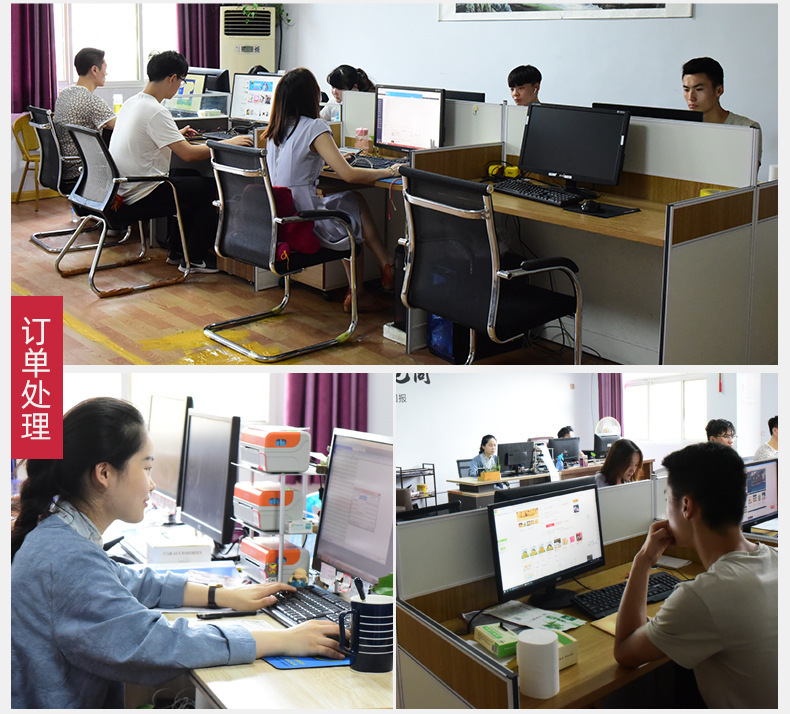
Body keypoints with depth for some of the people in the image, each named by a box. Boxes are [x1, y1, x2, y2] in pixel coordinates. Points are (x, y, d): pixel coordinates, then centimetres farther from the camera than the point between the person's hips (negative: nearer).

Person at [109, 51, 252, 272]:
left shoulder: (130, 103, 9)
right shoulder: (156, 112, -20)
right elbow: (188, 154, -24)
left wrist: (176, 135, 33)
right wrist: (228, 144, -14)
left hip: (121, 192, 10)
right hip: (138, 199, -10)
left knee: (194, 183, 25)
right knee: (213, 189, -3)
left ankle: (176, 250, 27)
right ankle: (194, 259, 3)